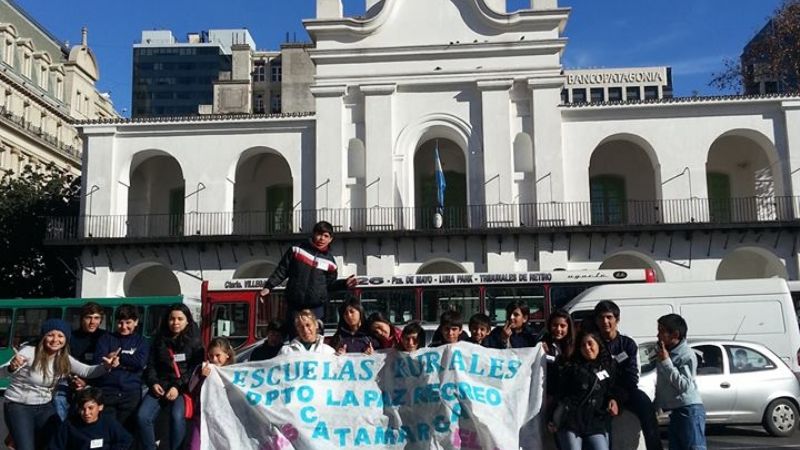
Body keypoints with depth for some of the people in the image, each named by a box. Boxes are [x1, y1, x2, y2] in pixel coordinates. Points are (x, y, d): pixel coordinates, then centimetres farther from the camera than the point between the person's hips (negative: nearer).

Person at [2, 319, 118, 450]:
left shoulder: (64, 359, -3)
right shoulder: (29, 352, -16)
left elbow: (87, 371, -14)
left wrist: (106, 366, -34)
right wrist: (11, 368, -46)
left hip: (45, 407, 5)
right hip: (18, 406, -5)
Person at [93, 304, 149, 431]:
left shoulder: (141, 341, 14)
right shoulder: (106, 338, 14)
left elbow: (140, 362, -4)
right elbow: (98, 360, -2)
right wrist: (128, 361, -6)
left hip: (131, 392, 0)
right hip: (106, 391, 0)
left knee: (127, 428, 2)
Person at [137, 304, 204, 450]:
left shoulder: (194, 341, 3)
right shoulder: (159, 339, 15)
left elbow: (195, 369, -4)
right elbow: (151, 365, 15)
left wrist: (178, 387, -16)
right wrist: (153, 383, -4)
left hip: (184, 388, -4)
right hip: (161, 385, 4)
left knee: (177, 416, -31)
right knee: (142, 416, -20)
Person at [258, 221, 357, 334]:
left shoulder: (329, 262, 6)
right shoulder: (297, 250, 2)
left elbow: (330, 284, 12)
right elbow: (281, 271, 5)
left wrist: (345, 283, -3)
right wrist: (268, 286, -3)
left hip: (317, 307, 0)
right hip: (294, 304, 0)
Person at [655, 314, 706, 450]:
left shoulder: (687, 355, -14)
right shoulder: (665, 352, 12)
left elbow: (684, 385, -23)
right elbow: (661, 383, 19)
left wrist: (666, 362, -21)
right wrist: (656, 405, 16)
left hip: (689, 410, -9)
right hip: (674, 412, 9)